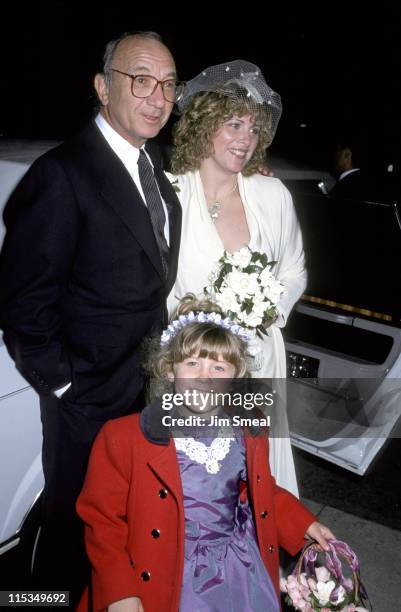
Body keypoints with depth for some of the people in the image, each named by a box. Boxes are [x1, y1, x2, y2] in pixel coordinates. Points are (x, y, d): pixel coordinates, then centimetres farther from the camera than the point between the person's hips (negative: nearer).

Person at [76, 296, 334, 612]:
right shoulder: (122, 438, -16)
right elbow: (102, 519, -9)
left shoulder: (250, 433, -1)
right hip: (168, 576, -3)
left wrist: (303, 525, 7)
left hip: (242, 567, 4)